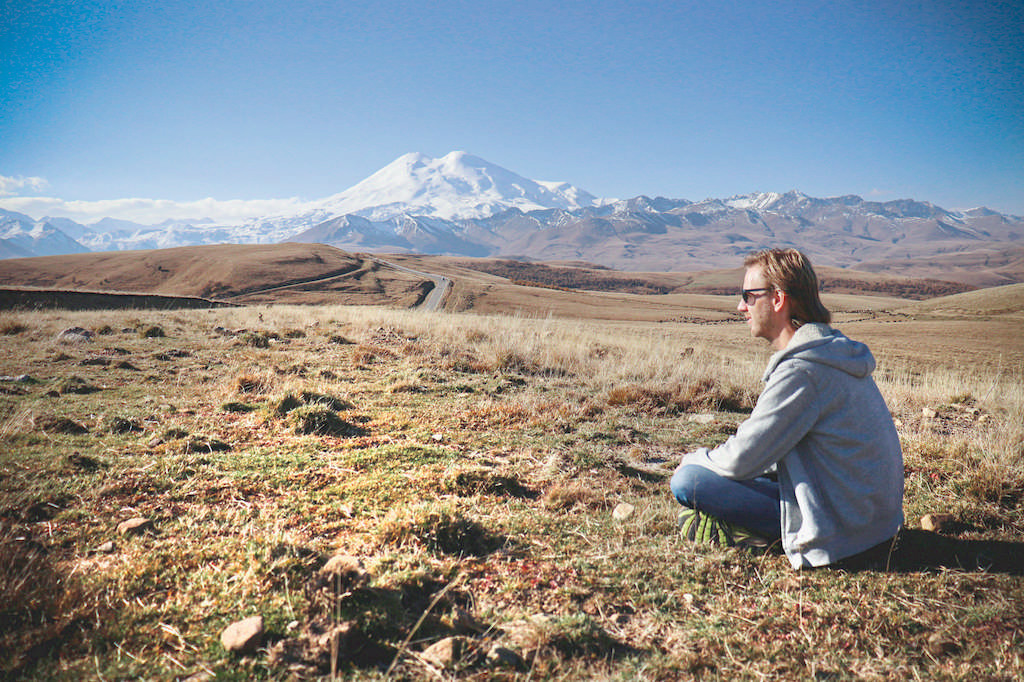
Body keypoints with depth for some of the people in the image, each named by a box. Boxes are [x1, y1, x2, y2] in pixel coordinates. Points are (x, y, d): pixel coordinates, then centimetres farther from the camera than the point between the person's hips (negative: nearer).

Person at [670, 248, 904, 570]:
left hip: (844, 539, -10)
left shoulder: (801, 371, -24)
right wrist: (715, 456, 10)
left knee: (687, 480, -16)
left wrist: (695, 459, 1)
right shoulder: (832, 349, 8)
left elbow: (741, 460, -20)